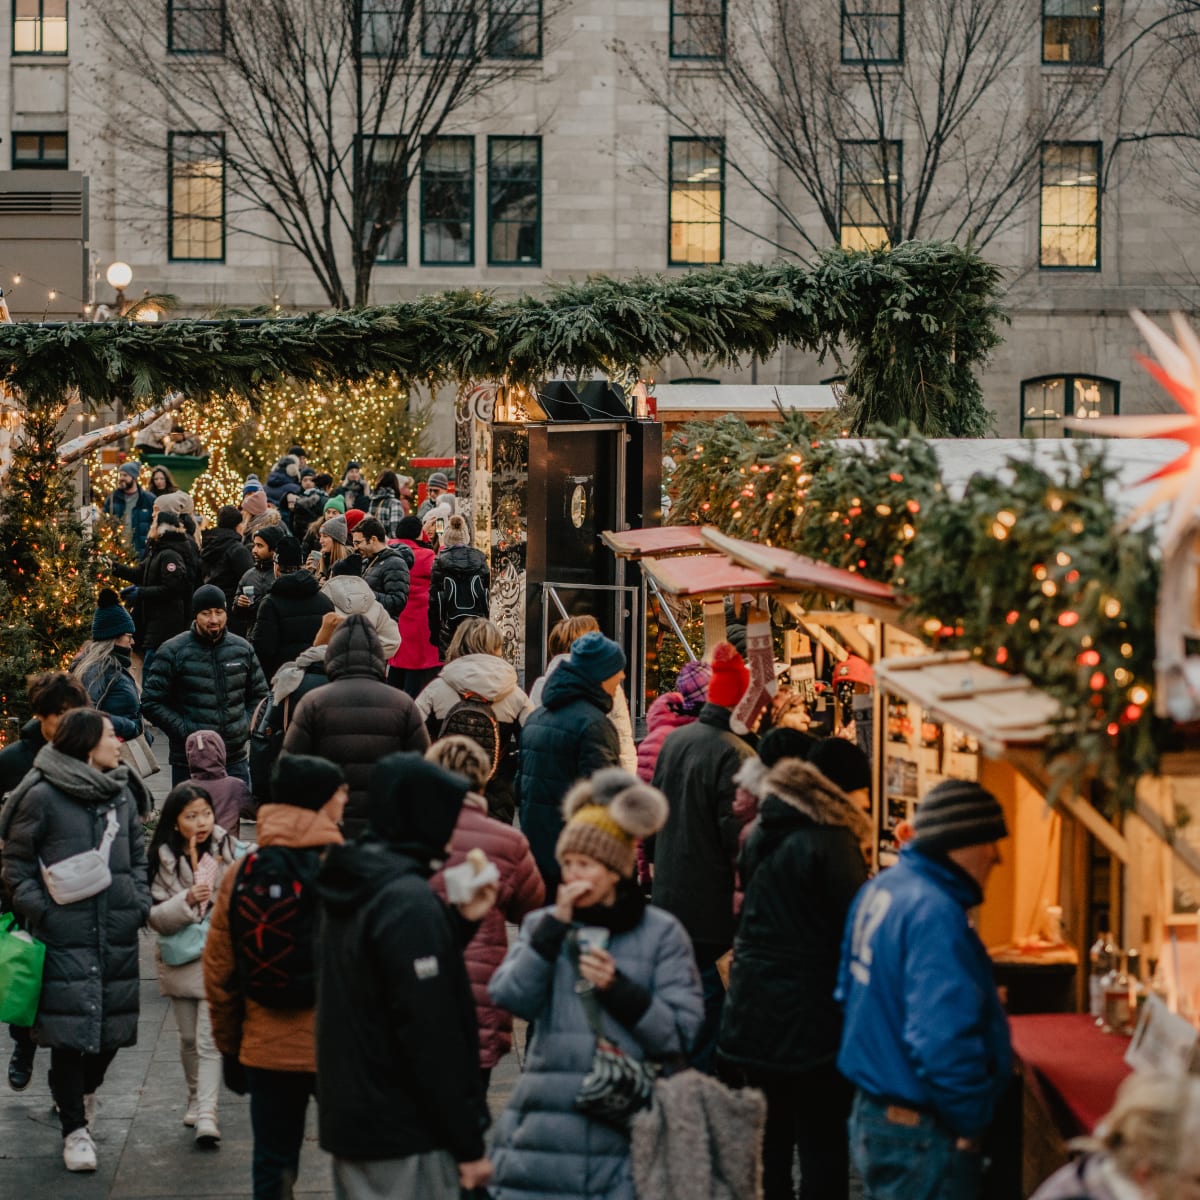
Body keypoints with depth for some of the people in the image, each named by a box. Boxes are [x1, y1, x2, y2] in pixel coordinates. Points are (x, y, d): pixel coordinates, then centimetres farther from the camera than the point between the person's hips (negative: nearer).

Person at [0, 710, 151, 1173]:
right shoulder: (42, 796, -5)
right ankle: (75, 1129, 5)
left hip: (118, 935, 6)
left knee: (114, 1023, 9)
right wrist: (39, 912, -10)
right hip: (65, 937, -6)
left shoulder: (122, 794, 13)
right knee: (70, 1029, -6)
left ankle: (84, 1091, 39)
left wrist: (140, 904, 9)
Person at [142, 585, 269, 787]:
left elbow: (259, 695, 20)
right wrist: (183, 730, -10)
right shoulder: (173, 652, -4)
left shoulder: (242, 649, 8)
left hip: (235, 760, 3)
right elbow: (151, 702, -3)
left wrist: (247, 724, 4)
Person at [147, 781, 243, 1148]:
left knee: (210, 1040, -11)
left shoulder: (228, 849, -5)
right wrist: (187, 900, -21)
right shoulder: (163, 859, -3)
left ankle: (206, 1115, -14)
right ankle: (195, 1100, 33)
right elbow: (156, 917, -7)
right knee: (189, 1037, 14)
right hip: (179, 959, 2)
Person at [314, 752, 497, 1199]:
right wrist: (469, 1144, -17)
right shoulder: (409, 902, -19)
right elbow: (432, 1033, -22)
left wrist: (460, 922, 8)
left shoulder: (354, 890, 10)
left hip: (347, 1120, 10)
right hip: (406, 1136, -9)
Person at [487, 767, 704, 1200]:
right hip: (545, 1125, 2)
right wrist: (554, 927, -7)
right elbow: (512, 998, -3)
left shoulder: (661, 933, 5)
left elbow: (683, 1034, -1)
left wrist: (619, 988, -12)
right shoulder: (543, 925, 13)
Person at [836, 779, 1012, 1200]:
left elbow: (850, 991, 19)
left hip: (871, 1114, 10)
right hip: (921, 1135, -10)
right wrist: (971, 1122, -16)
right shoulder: (935, 914, -24)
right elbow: (943, 1042, -30)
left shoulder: (880, 889, 6)